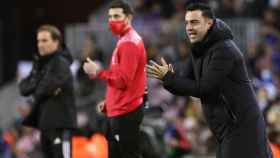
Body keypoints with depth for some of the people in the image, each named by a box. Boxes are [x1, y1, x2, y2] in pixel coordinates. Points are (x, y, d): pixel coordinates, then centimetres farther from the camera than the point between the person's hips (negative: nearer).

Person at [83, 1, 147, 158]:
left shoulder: (129, 43, -15)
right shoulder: (125, 41, 17)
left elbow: (123, 80, -22)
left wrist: (98, 72, -15)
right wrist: (109, 102, 18)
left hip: (125, 112, -11)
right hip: (120, 111, 11)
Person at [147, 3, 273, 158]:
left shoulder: (224, 50, -19)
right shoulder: (199, 50, 9)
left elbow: (204, 88, -23)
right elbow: (188, 84, 11)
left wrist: (168, 78, -20)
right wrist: (170, 80, -12)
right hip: (227, 128, 9)